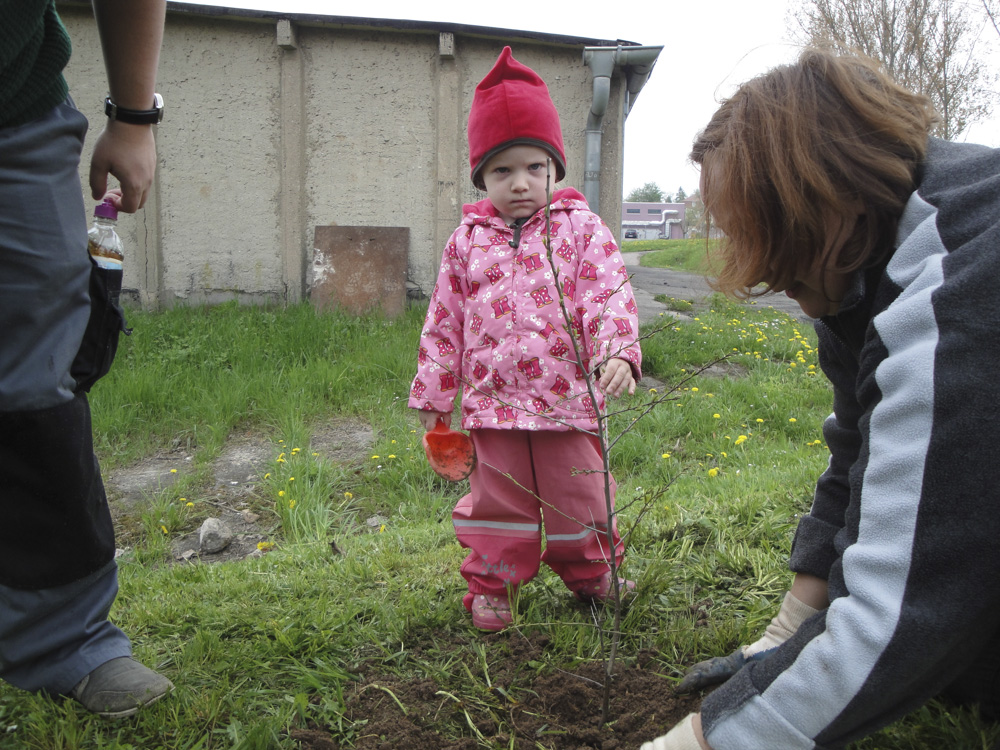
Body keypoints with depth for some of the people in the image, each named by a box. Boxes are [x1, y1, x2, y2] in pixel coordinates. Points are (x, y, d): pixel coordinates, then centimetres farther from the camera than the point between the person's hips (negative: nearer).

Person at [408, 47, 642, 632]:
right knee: (497, 496, 12)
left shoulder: (581, 227, -2)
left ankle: (591, 573, 39)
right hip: (493, 402, 1)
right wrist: (433, 397, 9)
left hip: (568, 399, -1)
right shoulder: (468, 241, 4)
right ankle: (492, 585, 31)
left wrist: (618, 353, -29)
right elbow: (445, 322, 8)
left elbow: (610, 293, -10)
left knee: (578, 495, 14)